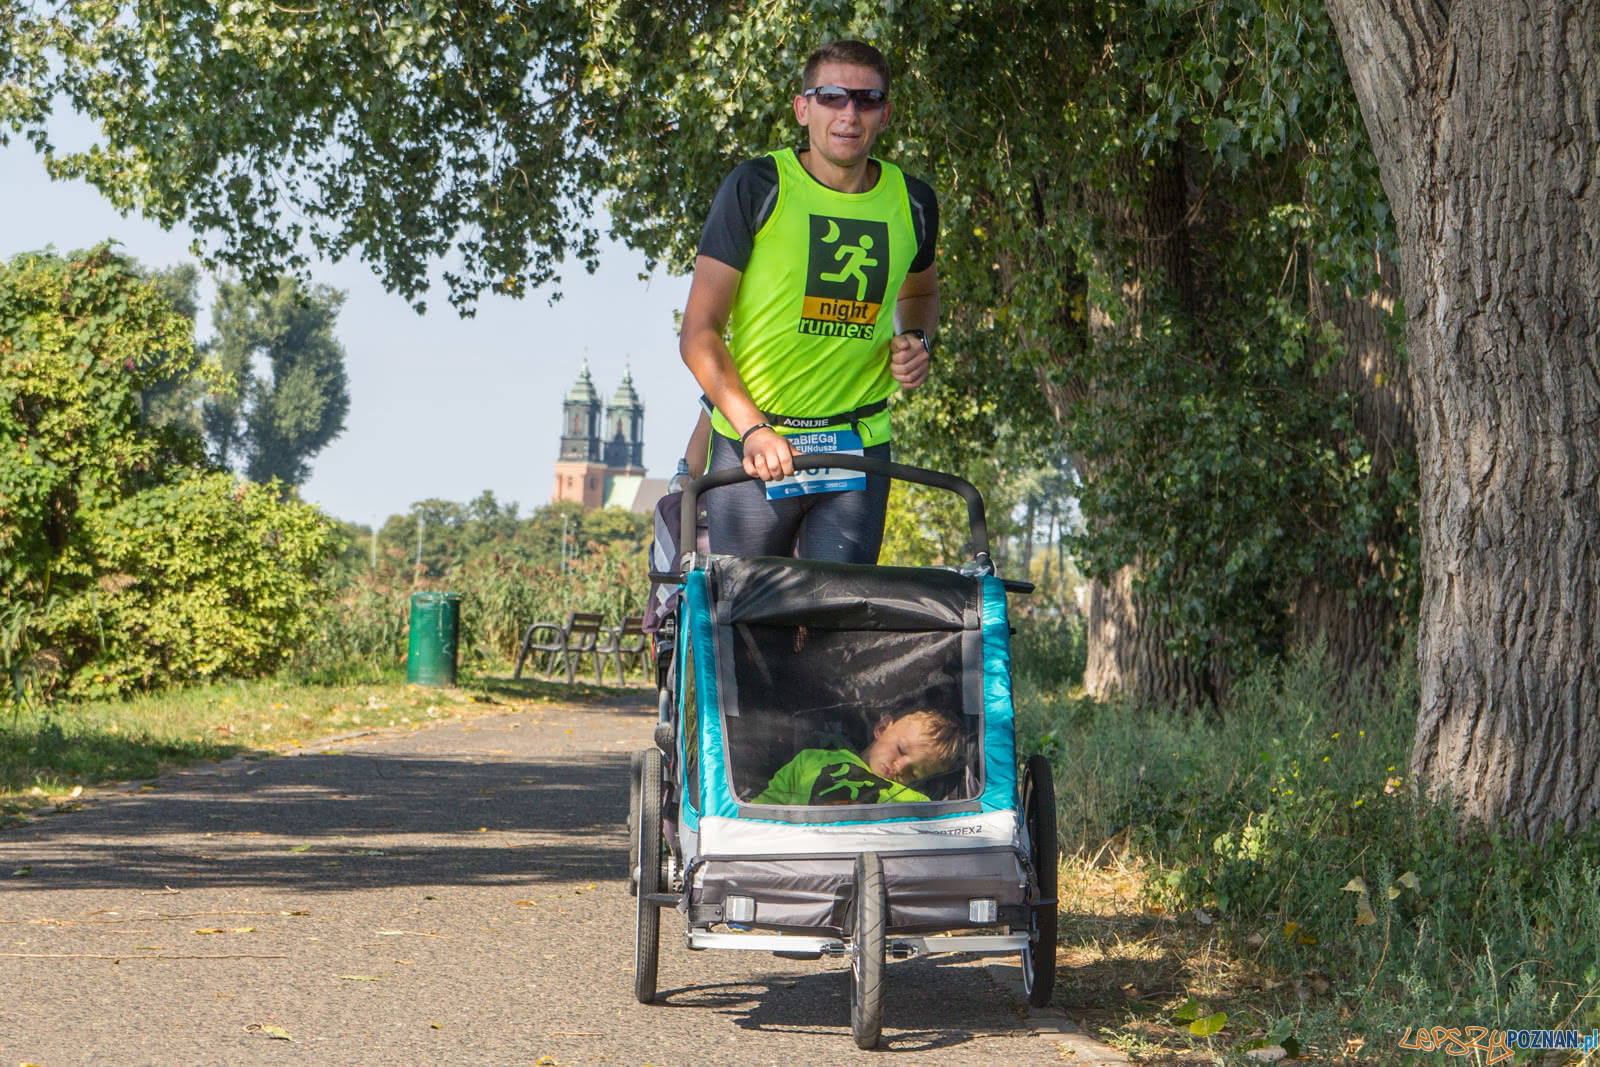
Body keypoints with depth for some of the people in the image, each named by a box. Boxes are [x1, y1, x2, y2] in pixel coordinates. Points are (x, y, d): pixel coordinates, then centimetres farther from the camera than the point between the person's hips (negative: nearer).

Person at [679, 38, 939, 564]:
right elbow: (699, 332, -8)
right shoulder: (757, 187, -5)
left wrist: (916, 341, 5)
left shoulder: (911, 203, 5)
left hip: (860, 451, 2)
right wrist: (752, 428, -22)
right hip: (751, 449, -2)